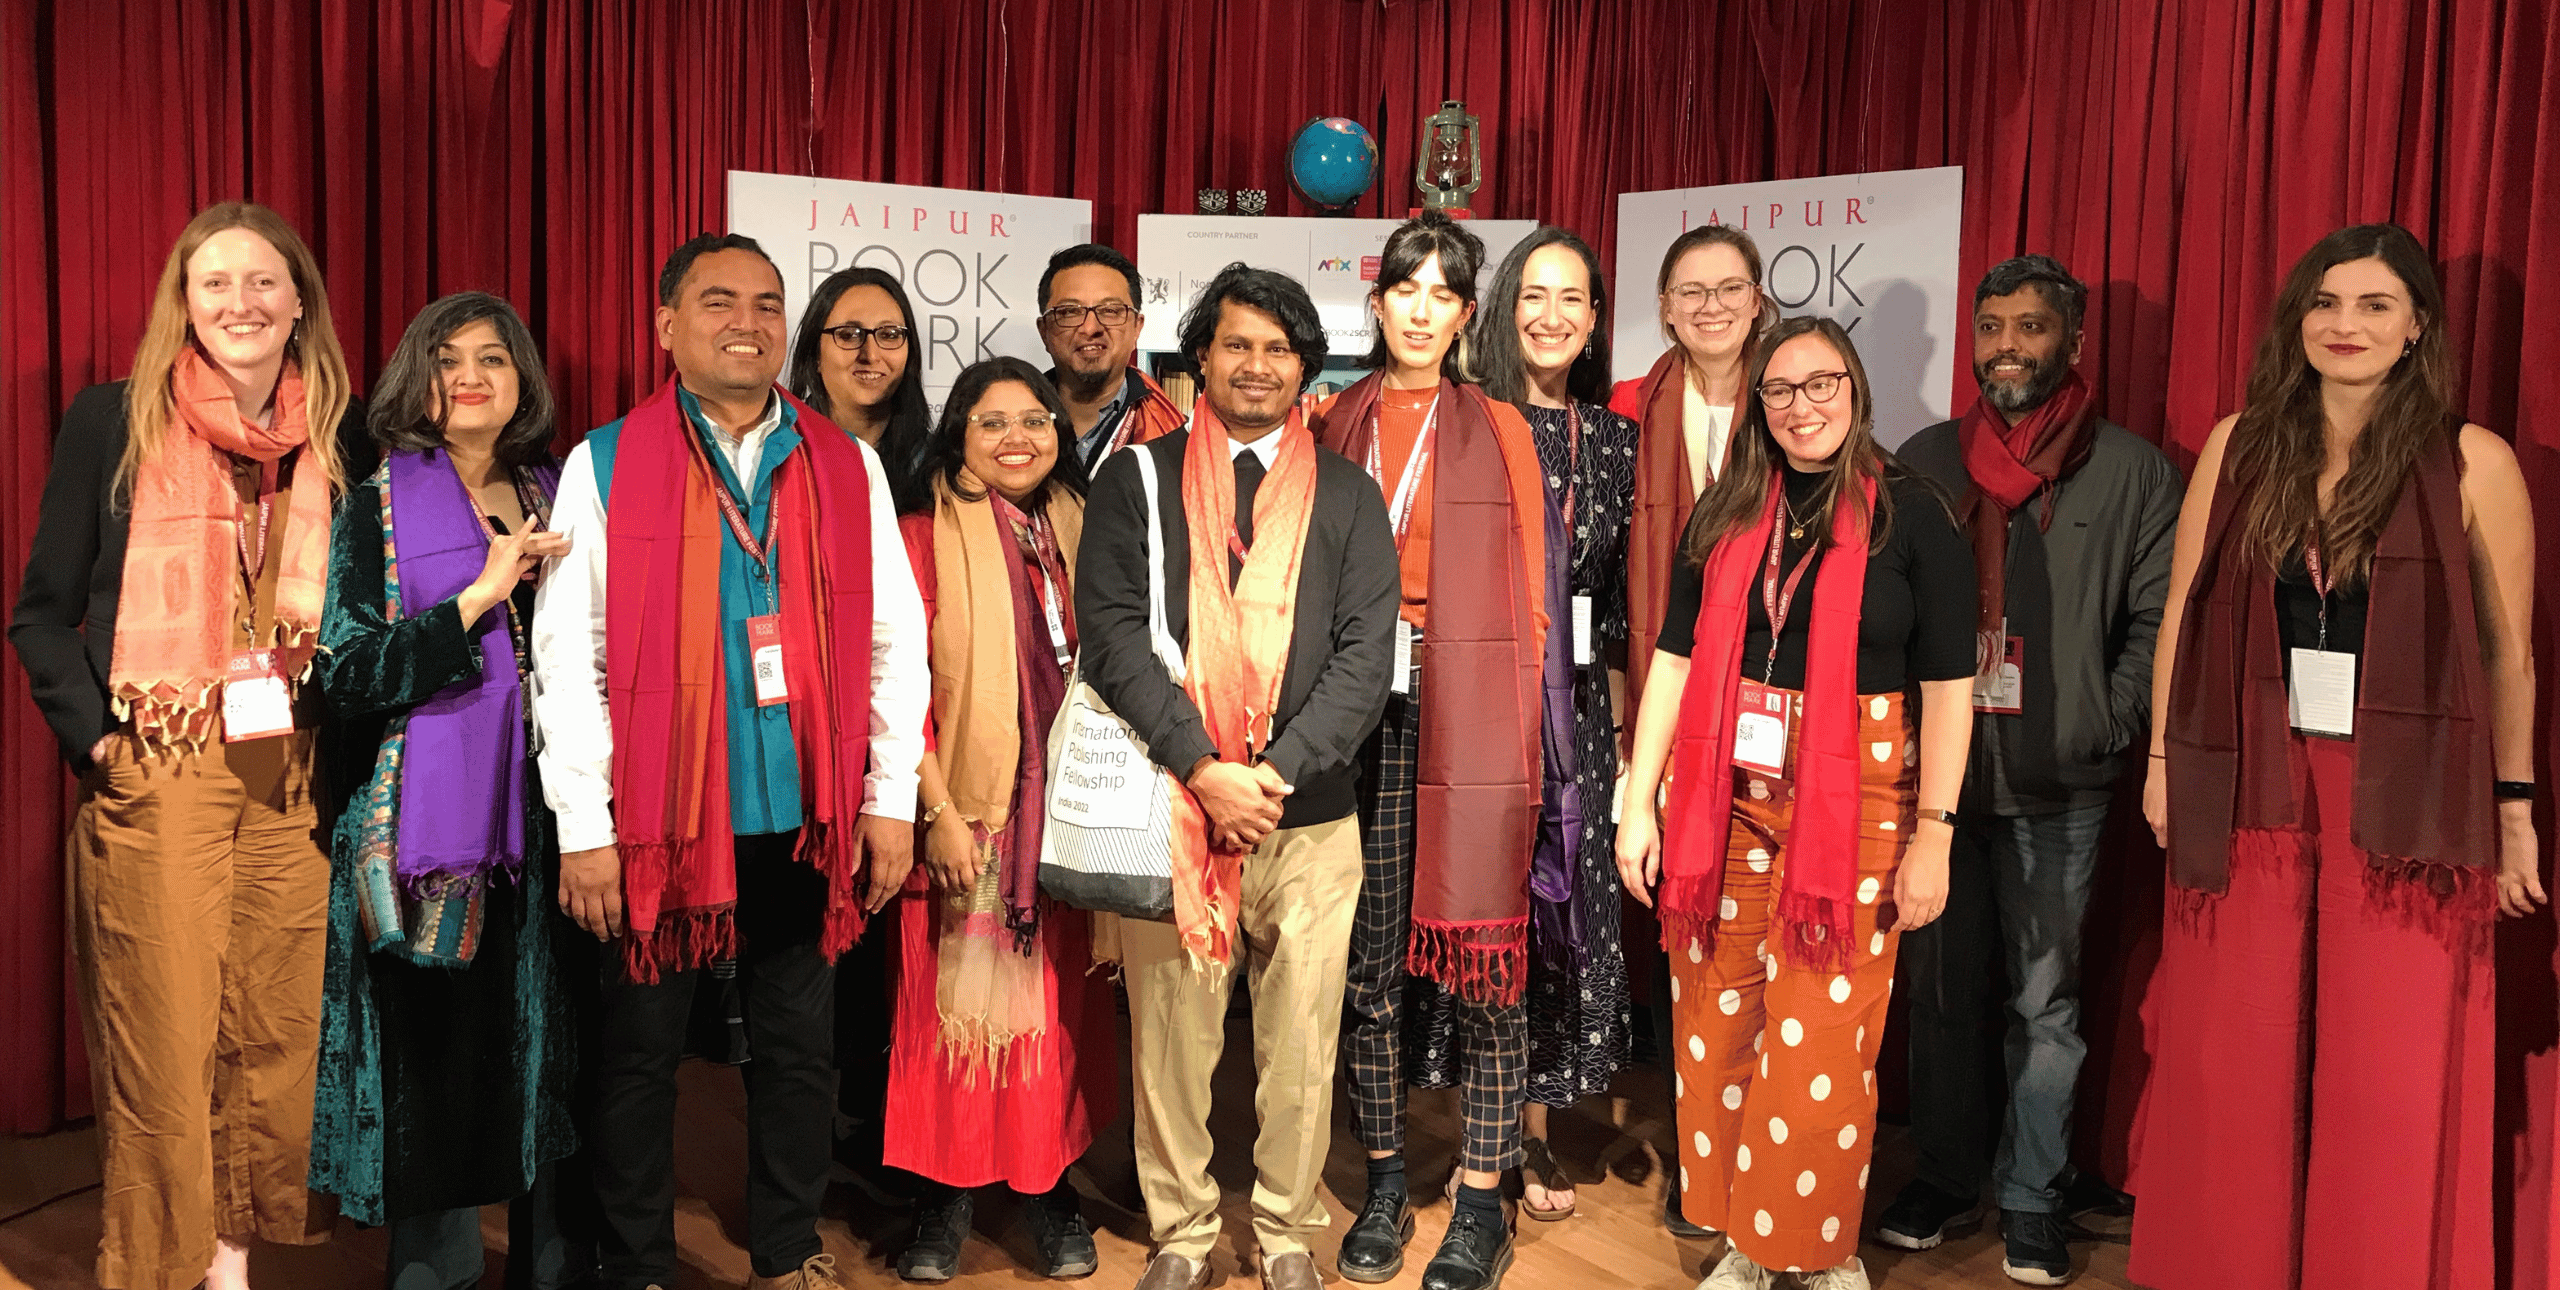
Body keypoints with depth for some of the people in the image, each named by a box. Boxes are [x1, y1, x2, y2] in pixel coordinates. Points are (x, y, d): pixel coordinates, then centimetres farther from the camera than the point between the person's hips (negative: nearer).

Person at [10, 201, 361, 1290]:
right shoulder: (113, 423, 0)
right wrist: (95, 740, -7)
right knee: (161, 1044, 1)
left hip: (296, 779, 3)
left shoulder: (343, 436, 7)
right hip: (155, 780, -2)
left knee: (278, 1032, 8)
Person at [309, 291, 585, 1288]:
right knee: (438, 1048, 1)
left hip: (537, 812, 3)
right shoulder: (378, 506, 1)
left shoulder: (551, 498, 11)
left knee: (543, 1048, 8)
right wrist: (481, 595, -15)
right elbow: (349, 674, -10)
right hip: (428, 817, -3)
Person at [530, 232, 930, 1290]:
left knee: (798, 1047, 13)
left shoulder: (847, 466, 5)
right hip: (657, 818, -2)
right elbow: (566, 657, -4)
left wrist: (892, 800, 2)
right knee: (639, 1052, 9)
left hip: (804, 818, 2)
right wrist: (585, 827, -8)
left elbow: (895, 641, 6)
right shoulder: (604, 466, -1)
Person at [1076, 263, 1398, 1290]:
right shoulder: (1137, 479, 6)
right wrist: (1201, 765, -12)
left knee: (1301, 1040, 6)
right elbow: (1110, 632, -3)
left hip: (1309, 815, 1)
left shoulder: (1348, 494, 10)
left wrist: (1275, 770, -10)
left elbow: (1367, 653, 2)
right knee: (1173, 1033, 5)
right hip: (1172, 807, -1)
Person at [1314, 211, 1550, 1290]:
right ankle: (1384, 1188, 19)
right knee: (1367, 953, 5)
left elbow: (1528, 593, 6)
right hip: (1357, 709, 2)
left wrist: (1514, 731, -2)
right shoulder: (1332, 424, 13)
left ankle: (1483, 1202, 10)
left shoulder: (1497, 428, 8)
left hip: (1470, 709, -2)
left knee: (1482, 954, -1)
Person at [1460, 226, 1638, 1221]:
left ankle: (1535, 1132, 22)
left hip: (1573, 703, 4)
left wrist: (1623, 727, 12)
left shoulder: (1613, 439, 11)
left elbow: (1618, 601, 13)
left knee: (1564, 906, 7)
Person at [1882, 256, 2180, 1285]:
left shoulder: (2132, 472, 2)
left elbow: (2158, 620, 0)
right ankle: (1945, 1176, 25)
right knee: (1939, 985, 11)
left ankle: (2031, 1198, 20)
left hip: (2059, 787, -2)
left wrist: (2105, 728, -9)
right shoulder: (1925, 460, 9)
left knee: (2045, 998, 6)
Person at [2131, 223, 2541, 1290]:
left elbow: (2510, 650, 2)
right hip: (2251, 790, 2)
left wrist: (2515, 810, 4)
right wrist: (2162, 758, 4)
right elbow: (2182, 611, 8)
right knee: (2231, 1066, 7)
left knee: (2390, 1078, 4)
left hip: (2401, 799, -2)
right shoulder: (2241, 444, 5)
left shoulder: (2472, 461, -2)